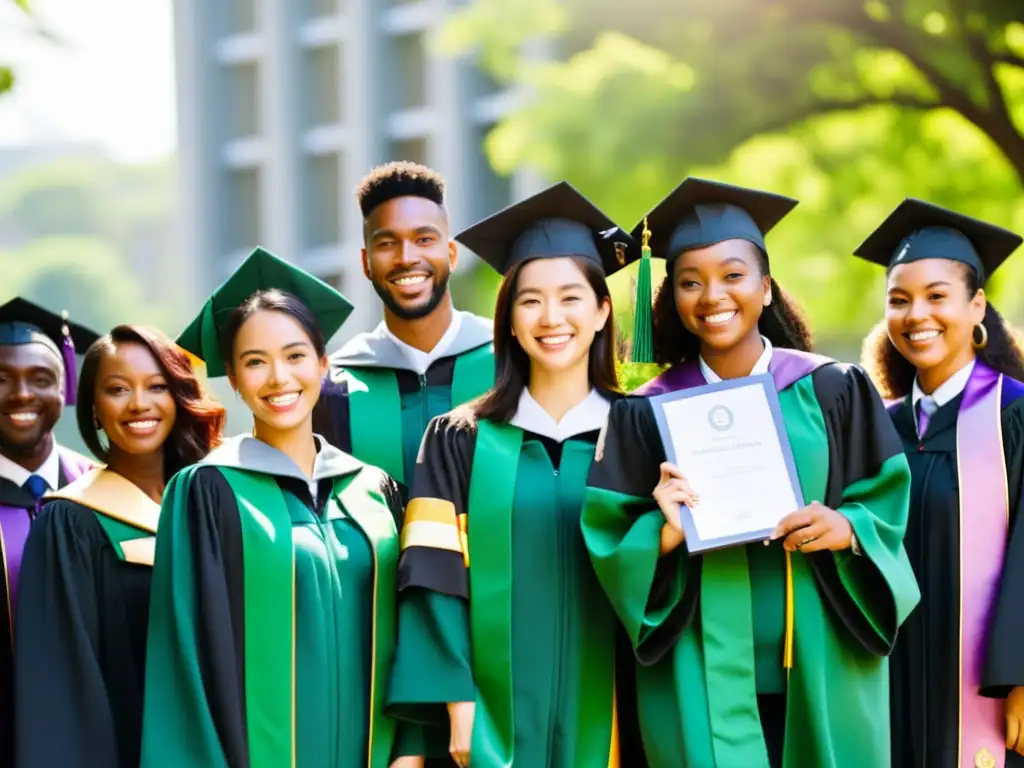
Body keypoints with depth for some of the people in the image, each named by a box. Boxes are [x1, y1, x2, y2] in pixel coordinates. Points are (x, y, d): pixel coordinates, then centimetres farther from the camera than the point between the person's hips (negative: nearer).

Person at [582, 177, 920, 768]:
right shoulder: (648, 413, 4)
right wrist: (665, 536, -17)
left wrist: (848, 530, -16)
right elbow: (612, 543, 2)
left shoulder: (833, 391, 4)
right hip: (703, 679, 0)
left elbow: (888, 507, 4)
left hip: (821, 672, 1)